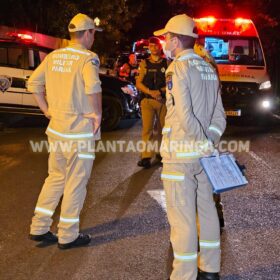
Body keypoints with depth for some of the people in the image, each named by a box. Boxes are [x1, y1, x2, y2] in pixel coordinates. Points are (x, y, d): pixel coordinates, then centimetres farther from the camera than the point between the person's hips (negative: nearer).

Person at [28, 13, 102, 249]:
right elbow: (93, 86, -31)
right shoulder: (88, 58, -13)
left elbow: (33, 83, 9)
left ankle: (39, 228, 23)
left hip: (56, 128, 7)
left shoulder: (54, 56, 7)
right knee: (76, 184, 6)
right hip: (80, 131, -6)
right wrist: (97, 114, -17)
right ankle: (68, 236, 15)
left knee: (56, 178, 20)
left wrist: (47, 110, 12)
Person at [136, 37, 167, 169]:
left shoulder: (167, 63, 7)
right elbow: (138, 83, 5)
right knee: (147, 128, -7)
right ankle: (146, 156, -7)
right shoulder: (144, 63, 9)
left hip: (164, 100, 0)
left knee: (163, 128, 6)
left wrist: (160, 91, -12)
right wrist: (150, 92, -11)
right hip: (147, 100, 0)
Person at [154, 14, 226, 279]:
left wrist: (205, 143, -11)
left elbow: (185, 116, -21)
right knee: (206, 210, 14)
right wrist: (209, 142, 3)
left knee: (182, 216, -1)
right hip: (202, 153, 8)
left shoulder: (177, 68, -13)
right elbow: (219, 116, 10)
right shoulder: (208, 68, 12)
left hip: (180, 153, -8)